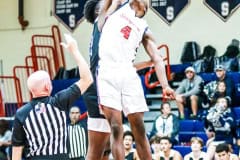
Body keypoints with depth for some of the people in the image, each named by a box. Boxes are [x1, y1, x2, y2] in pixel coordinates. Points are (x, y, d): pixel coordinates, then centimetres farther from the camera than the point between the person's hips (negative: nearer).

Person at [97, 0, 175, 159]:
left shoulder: (143, 28, 19)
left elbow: (157, 58, 9)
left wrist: (165, 85, -5)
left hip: (128, 73, 3)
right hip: (107, 72, -2)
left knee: (139, 129, 2)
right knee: (116, 129, -8)